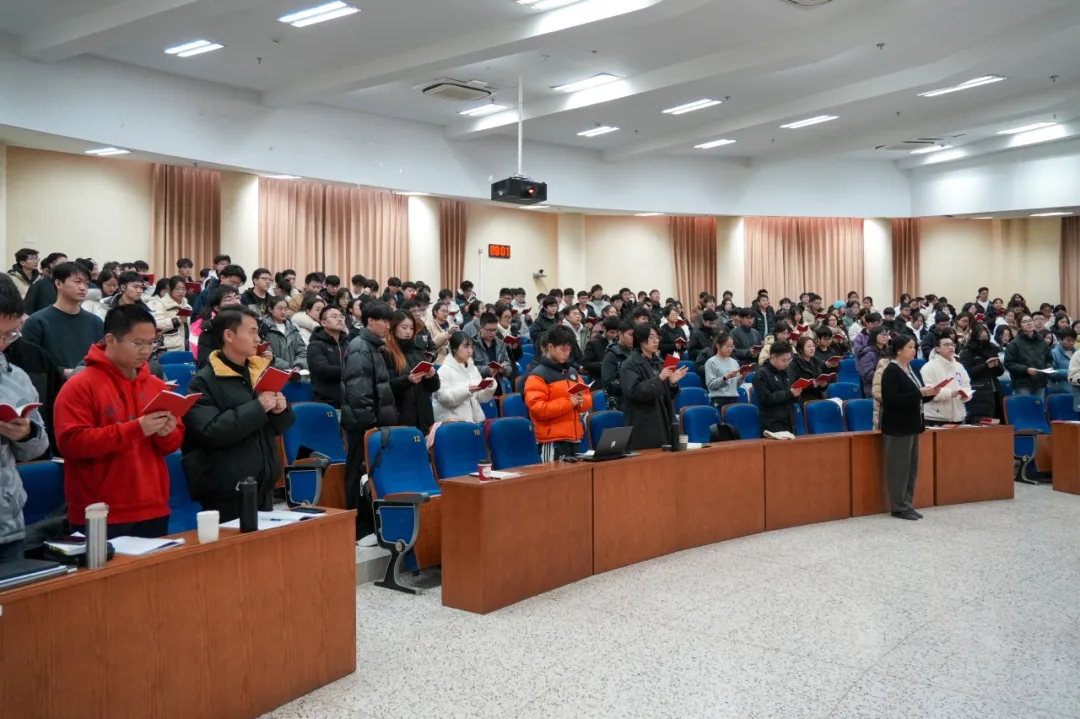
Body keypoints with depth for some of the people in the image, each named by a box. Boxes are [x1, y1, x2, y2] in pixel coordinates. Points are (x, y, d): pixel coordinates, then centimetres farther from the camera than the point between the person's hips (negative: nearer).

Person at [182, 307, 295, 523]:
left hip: (263, 484, 7)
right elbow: (209, 431, -23)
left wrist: (281, 410, -7)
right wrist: (257, 408, -23)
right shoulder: (204, 381, -9)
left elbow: (279, 427, 15)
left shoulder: (261, 370, 11)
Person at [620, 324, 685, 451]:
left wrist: (673, 382, -6)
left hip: (662, 422, 7)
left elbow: (668, 395, 16)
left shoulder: (658, 362, 14)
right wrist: (659, 379, -23)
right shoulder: (630, 365, -7)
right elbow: (634, 392, -20)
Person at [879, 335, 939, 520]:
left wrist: (930, 394, 0)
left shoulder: (911, 370, 13)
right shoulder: (891, 371, -13)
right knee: (899, 468, -3)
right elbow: (891, 400, -22)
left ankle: (906, 505, 19)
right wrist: (919, 393, -24)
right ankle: (898, 508, 4)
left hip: (912, 425, 9)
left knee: (912, 467, 11)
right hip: (897, 427, -9)